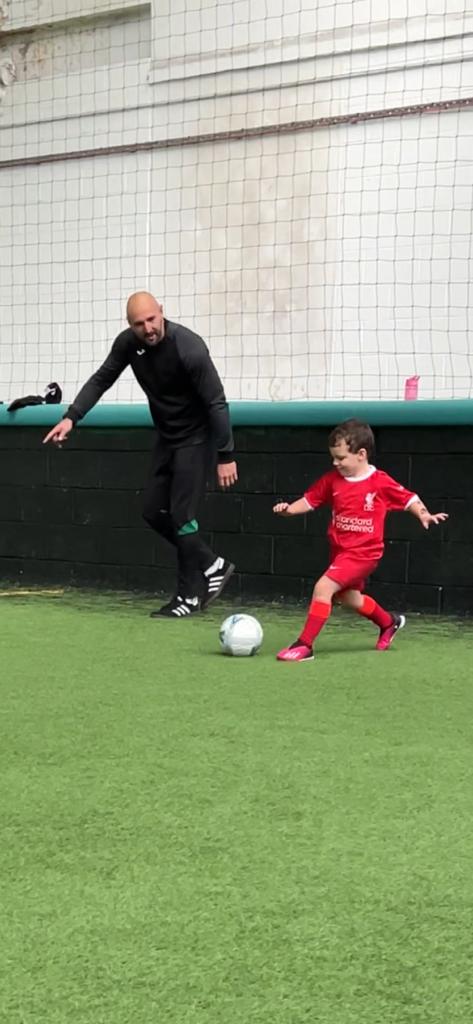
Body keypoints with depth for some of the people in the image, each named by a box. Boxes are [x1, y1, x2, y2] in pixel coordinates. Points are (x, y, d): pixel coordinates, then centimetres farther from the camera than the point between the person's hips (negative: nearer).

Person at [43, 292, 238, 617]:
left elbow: (216, 402, -25)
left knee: (182, 515, -10)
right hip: (166, 437, 7)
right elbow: (101, 379, 2)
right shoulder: (128, 343, -10)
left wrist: (226, 456, -26)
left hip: (196, 437, -7)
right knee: (154, 512, 7)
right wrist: (71, 417, -10)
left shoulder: (188, 348, -28)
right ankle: (212, 567, 20)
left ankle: (190, 595, 2)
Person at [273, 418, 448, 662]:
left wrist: (423, 514, -17)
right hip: (340, 549, 7)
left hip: (363, 552, -7)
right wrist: (290, 509, -11)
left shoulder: (380, 482, -12)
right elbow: (310, 499, 6)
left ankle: (304, 645, -16)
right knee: (348, 598, 25)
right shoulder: (332, 480, 1)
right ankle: (389, 622, 53)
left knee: (323, 586, -21)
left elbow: (408, 498, -2)